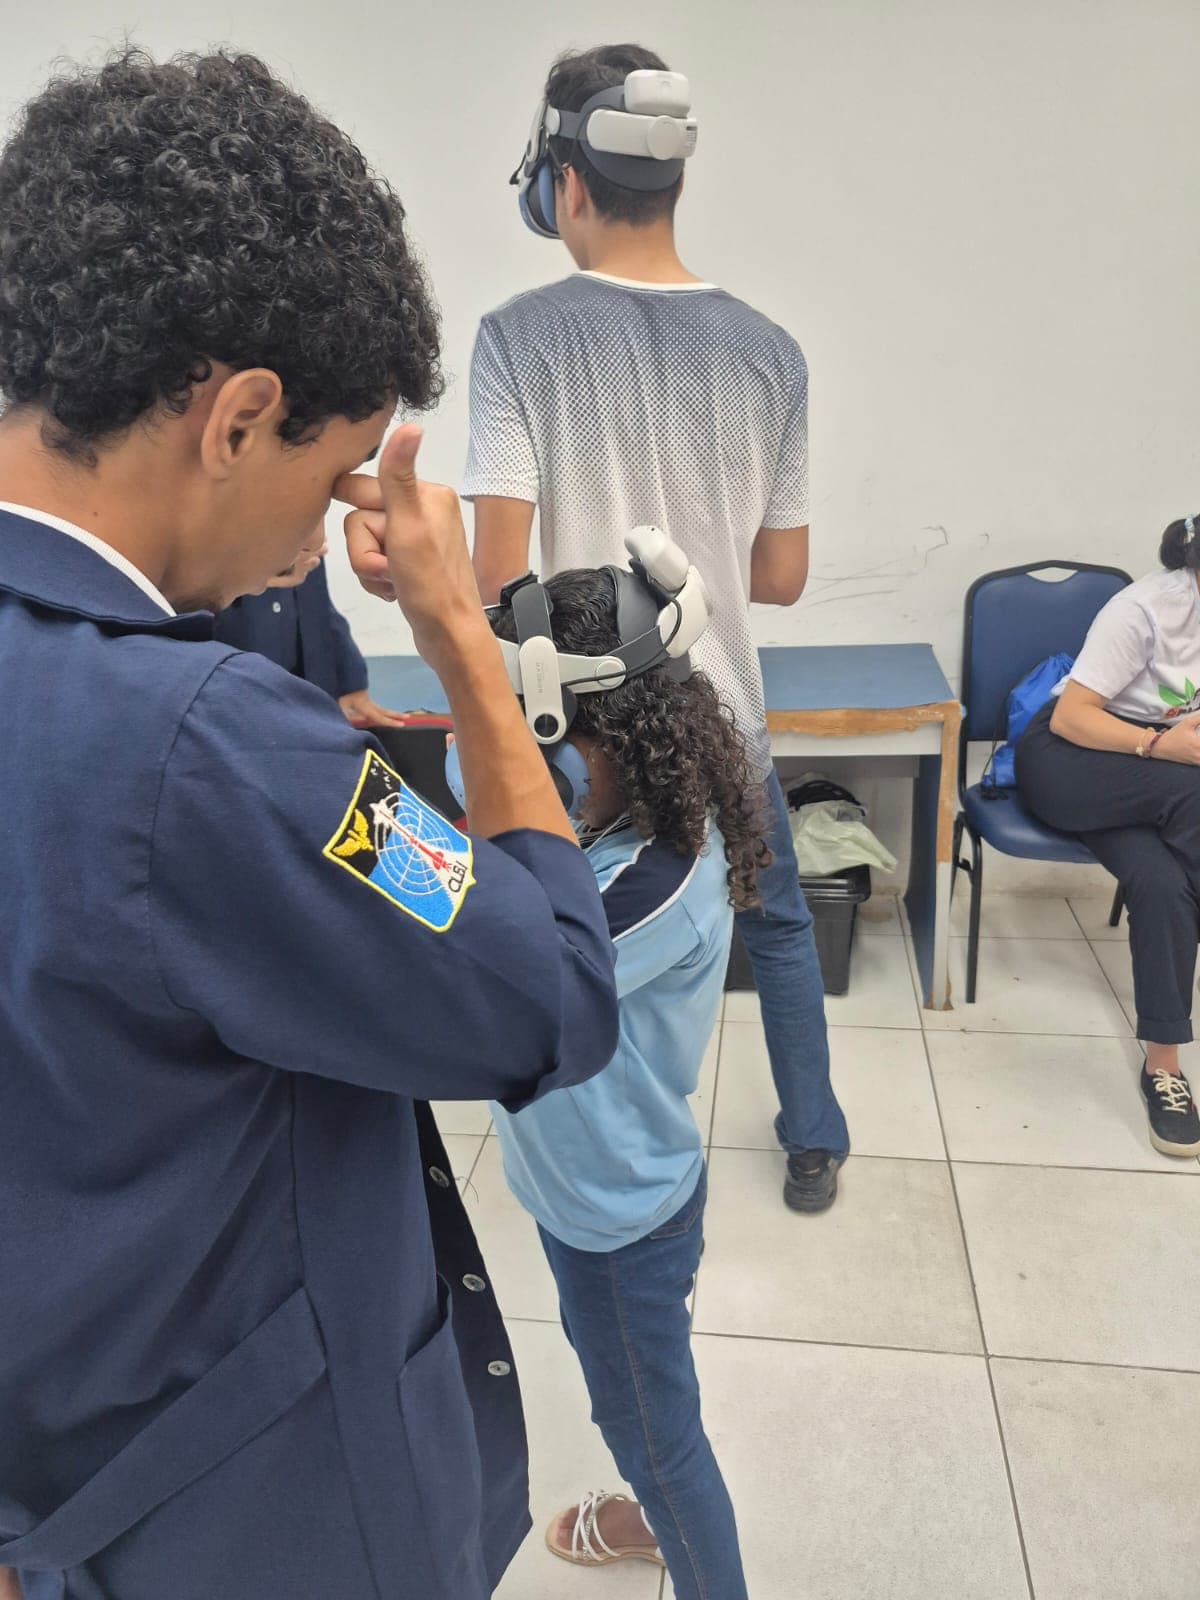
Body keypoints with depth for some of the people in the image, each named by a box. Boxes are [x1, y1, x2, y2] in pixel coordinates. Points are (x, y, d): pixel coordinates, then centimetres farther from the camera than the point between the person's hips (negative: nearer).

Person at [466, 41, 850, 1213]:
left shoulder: (521, 336, -12)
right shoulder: (767, 351, -2)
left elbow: (500, 576, -16)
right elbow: (782, 577, 1)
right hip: (726, 723, 3)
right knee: (779, 929, 26)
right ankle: (815, 1145, 41)